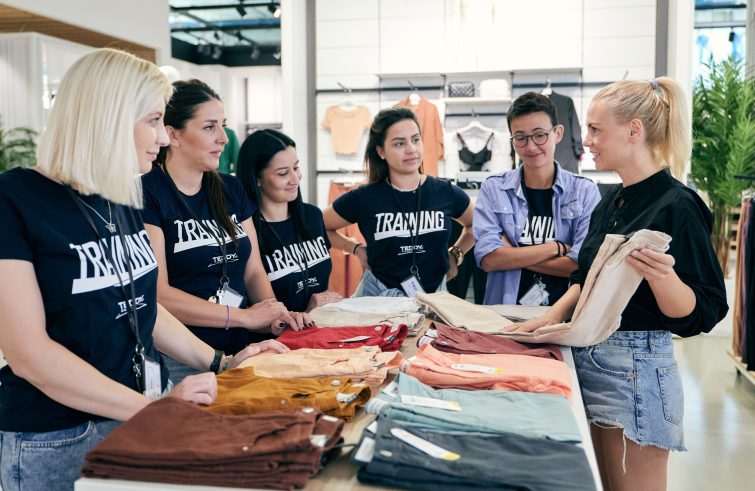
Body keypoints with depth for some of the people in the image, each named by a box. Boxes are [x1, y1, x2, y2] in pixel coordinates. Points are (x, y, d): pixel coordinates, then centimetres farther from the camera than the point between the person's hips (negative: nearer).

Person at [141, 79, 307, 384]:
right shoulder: (147, 193, -9)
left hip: (240, 351, 6)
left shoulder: (231, 190, 13)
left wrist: (274, 316, -7)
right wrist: (245, 317, -14)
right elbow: (157, 293, -15)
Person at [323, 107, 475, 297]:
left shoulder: (446, 193, 0)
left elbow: (475, 226, 20)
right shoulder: (364, 199, -6)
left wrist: (455, 254, 9)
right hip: (379, 300, -2)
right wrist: (356, 249, 1)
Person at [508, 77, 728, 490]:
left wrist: (661, 275, -36)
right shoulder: (613, 200, 8)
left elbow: (700, 314, -18)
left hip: (636, 367, -8)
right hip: (589, 355, 8)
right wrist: (555, 314, 4)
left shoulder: (676, 206, -17)